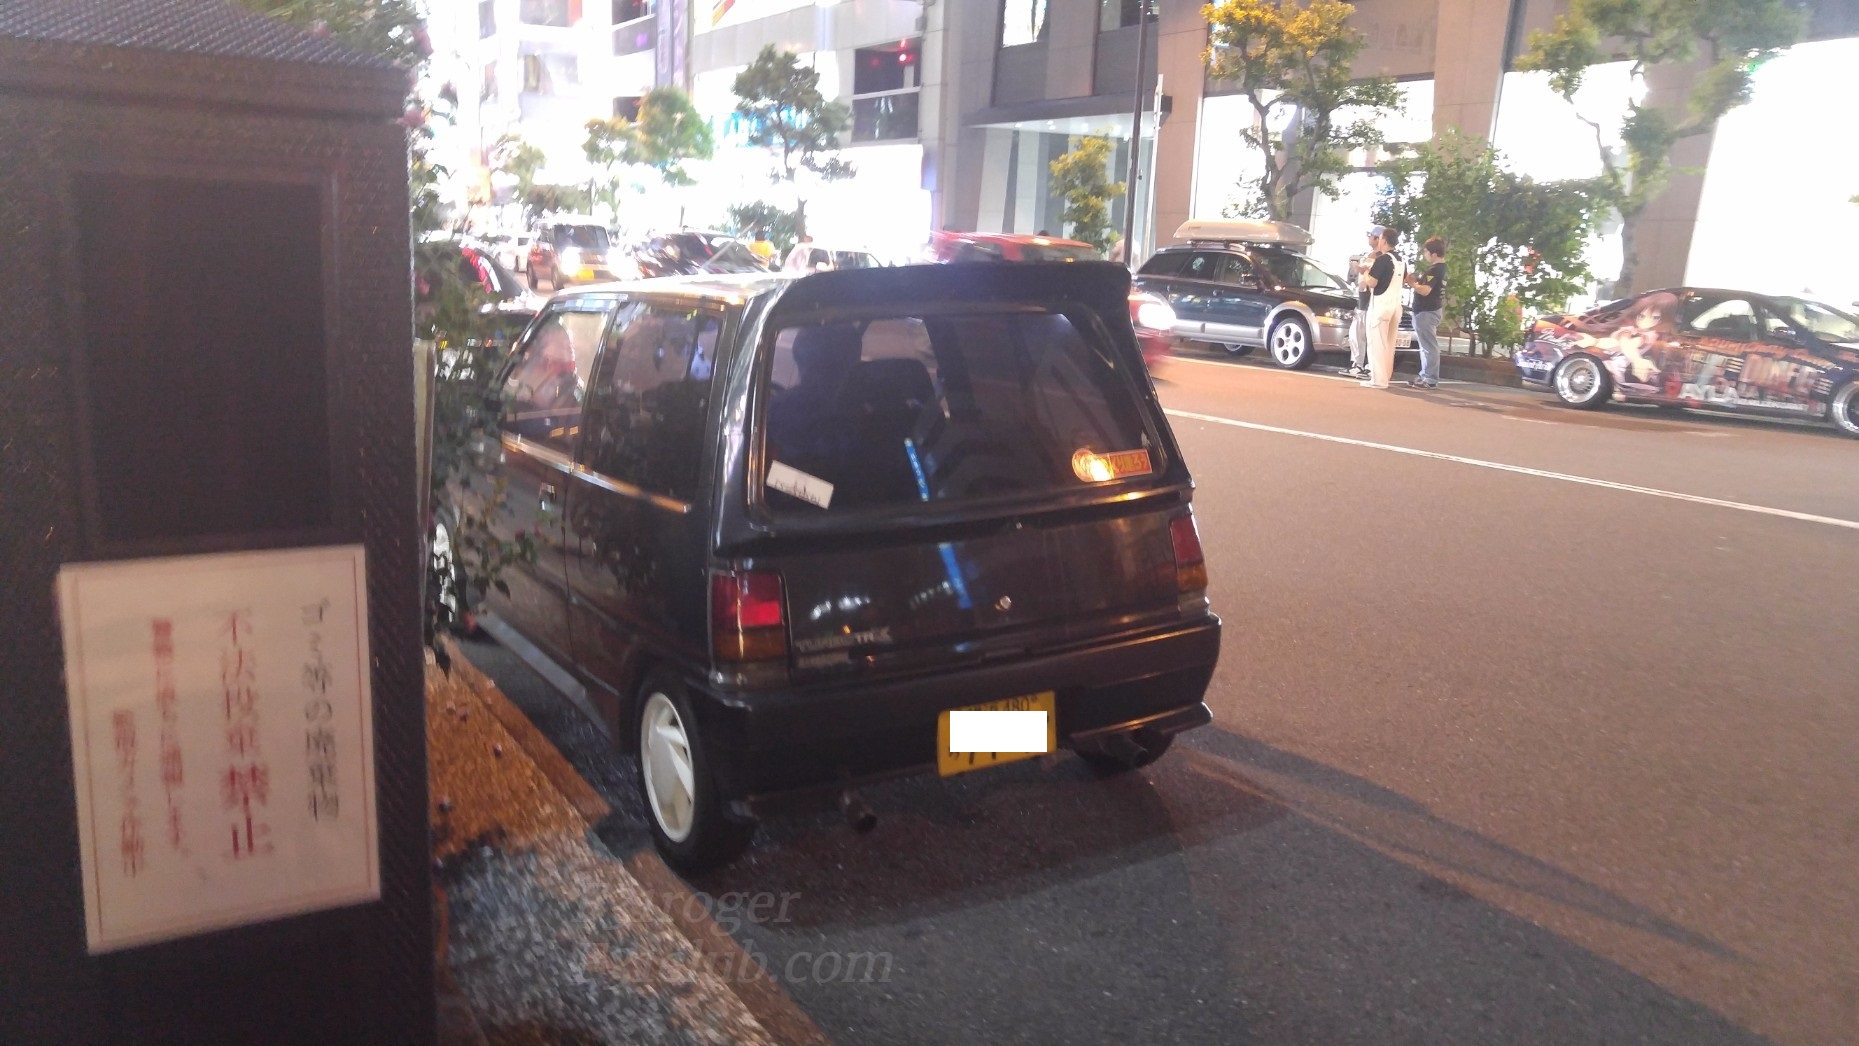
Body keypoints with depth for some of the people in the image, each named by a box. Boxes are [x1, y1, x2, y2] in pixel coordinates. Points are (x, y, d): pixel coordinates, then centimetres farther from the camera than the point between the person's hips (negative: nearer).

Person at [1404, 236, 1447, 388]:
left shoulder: (1434, 270, -18)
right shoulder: (1441, 268, 15)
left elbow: (1425, 290, -25)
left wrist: (1411, 283, -11)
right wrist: (1416, 280, 7)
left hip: (1426, 312, -11)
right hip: (1429, 310, 11)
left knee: (1429, 347, -9)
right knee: (1427, 346, 16)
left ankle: (1431, 380, -9)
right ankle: (1426, 376, 22)